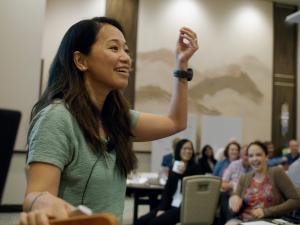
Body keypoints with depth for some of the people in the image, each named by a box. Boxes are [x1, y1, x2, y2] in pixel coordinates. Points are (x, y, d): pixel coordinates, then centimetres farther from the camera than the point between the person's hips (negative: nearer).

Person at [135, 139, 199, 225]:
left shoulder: (195, 168, 0)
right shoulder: (173, 167, 13)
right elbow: (167, 190, 8)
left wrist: (182, 174, -18)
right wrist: (161, 208, -4)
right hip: (171, 205, 6)